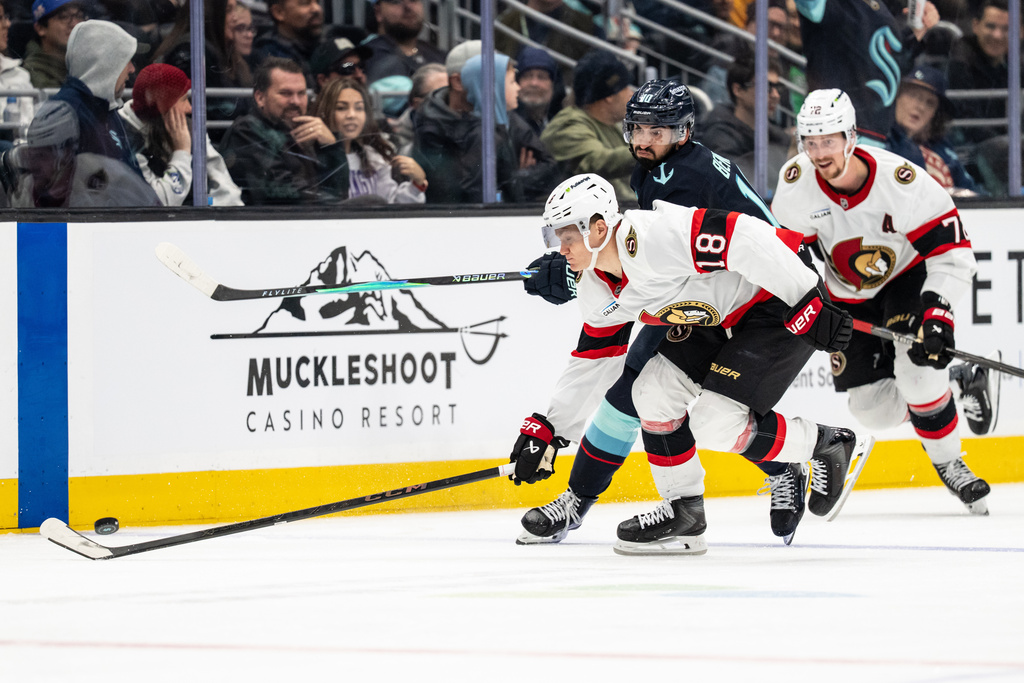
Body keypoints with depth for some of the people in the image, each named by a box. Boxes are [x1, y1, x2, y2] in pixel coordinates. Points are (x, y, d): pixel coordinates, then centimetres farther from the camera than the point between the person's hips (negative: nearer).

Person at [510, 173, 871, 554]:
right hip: (723, 318, 10)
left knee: (717, 423, -16)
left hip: (781, 297, -10)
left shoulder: (654, 237, -29)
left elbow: (746, 239, -34)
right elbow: (590, 363, 13)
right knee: (653, 391, 2)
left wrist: (808, 304, -34)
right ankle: (683, 512, 13)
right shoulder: (597, 289, 3)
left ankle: (831, 446, 4)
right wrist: (546, 430, 9)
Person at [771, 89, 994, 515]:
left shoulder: (902, 181, -32)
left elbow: (952, 252, -26)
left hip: (908, 277, -4)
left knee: (918, 371, -27)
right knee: (871, 408, -1)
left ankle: (948, 462, -3)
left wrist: (937, 312, -36)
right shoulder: (796, 182, -21)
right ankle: (957, 388, 29)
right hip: (848, 296, 4)